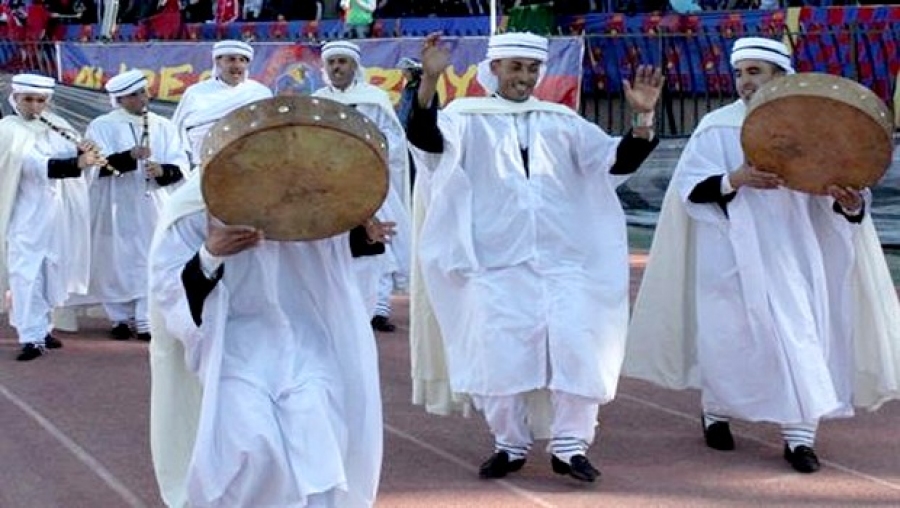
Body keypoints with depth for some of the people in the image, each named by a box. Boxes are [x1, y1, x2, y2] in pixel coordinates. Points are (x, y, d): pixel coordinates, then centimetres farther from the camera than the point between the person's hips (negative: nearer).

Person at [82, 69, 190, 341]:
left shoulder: (164, 126, 9)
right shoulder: (102, 126, 0)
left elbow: (181, 165, 2)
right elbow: (99, 165, -13)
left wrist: (162, 170, -19)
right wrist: (131, 156, -27)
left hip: (153, 207, 2)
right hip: (116, 207, -2)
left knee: (152, 263, -3)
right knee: (118, 263, 2)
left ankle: (146, 321, 1)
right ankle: (120, 318, 15)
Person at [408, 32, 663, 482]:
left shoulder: (562, 120, 13)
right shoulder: (468, 117, 4)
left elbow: (617, 161, 7)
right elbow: (425, 137, -15)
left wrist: (642, 117, -10)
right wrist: (430, 81, -32)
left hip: (562, 261, 2)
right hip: (496, 262, -1)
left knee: (576, 348, -8)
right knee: (499, 353, 0)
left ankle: (569, 445, 3)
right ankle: (510, 444, 16)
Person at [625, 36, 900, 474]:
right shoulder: (717, 127, 0)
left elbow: (833, 187, 2)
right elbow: (690, 188, -6)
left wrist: (850, 200, -21)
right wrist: (735, 180, -22)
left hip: (789, 252, 1)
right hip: (732, 252, -1)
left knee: (800, 334, -6)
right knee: (728, 333, 3)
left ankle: (800, 434, -2)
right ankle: (715, 411, 27)